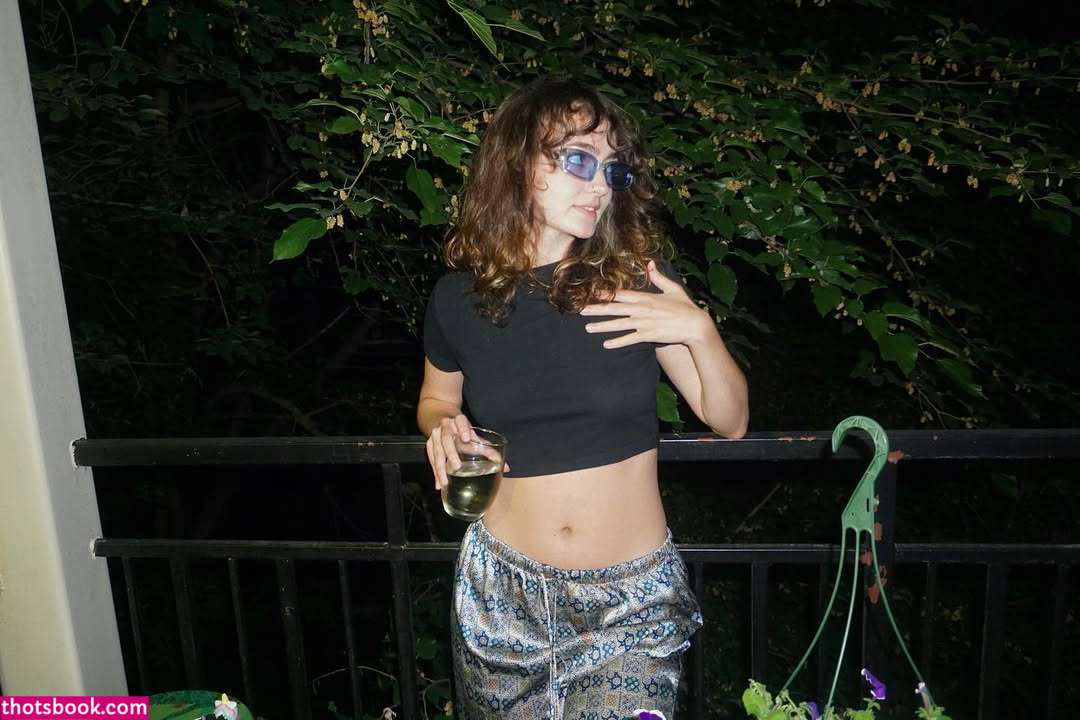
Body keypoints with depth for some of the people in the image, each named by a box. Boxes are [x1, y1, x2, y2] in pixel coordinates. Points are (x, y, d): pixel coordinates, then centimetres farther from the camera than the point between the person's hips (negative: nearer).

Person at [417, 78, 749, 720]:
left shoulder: (640, 278, -8)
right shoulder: (459, 296, -6)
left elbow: (730, 422, -4)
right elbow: (436, 398, 13)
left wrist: (699, 329, -21)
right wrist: (444, 426, -9)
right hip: (503, 588, 1)